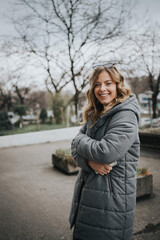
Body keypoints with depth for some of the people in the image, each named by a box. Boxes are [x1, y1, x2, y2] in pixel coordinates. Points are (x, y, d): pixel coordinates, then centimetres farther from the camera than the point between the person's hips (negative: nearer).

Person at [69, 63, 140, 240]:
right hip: (87, 192, 8)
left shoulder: (126, 116, -15)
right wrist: (90, 162, -17)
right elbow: (76, 147, 4)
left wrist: (80, 140, -9)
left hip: (111, 199, -7)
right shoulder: (95, 115, 9)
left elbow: (105, 152, -27)